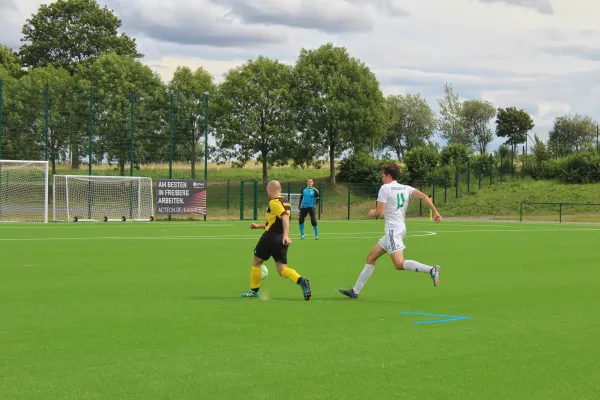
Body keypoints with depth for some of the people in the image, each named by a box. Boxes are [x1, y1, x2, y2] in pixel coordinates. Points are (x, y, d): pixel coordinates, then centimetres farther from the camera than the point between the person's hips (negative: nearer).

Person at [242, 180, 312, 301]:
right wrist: (258, 226, 31)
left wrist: (286, 235, -36)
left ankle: (254, 290, 19)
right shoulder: (285, 202, 18)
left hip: (271, 237, -8)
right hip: (281, 240, 8)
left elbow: (285, 218, -25)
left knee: (256, 262, 12)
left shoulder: (274, 202, -9)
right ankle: (302, 281, -22)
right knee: (282, 269, 3)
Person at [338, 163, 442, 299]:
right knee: (371, 257, 13)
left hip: (393, 230, -9)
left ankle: (431, 270, -29)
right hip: (400, 228, 9)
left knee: (399, 264, -18)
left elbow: (380, 212, -11)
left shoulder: (385, 188, -7)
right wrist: (435, 212, -2)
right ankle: (356, 290, 16)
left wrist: (372, 213, 11)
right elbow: (424, 196, -1)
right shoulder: (406, 188, 12)